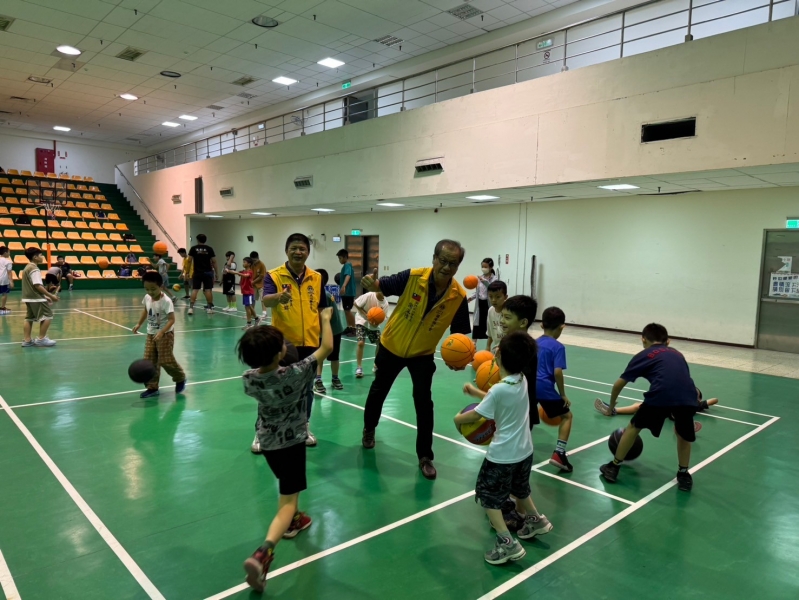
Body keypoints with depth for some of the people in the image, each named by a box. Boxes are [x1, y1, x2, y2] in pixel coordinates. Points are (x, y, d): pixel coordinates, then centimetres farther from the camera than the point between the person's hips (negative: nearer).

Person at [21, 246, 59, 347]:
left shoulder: (27, 268, 15)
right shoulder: (34, 269, -17)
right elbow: (38, 286, -23)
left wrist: (45, 296, 18)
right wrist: (50, 296, -21)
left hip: (28, 298, 10)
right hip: (36, 298, -10)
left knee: (29, 318, 12)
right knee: (47, 316, -5)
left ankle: (27, 340, 14)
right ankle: (41, 339, -3)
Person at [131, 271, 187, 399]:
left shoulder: (166, 301, -23)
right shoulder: (147, 298, -1)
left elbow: (171, 319, -25)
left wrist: (161, 332, -34)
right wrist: (139, 324, 18)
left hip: (165, 334, -7)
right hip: (151, 334, 7)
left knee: (166, 360, -4)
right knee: (149, 361, 4)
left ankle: (180, 379, 21)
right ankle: (152, 387, 13)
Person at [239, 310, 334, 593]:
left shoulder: (249, 379, -15)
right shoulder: (295, 374, -27)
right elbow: (327, 348, -19)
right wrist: (325, 319, -6)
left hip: (267, 441, 6)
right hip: (291, 442, -6)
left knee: (287, 484, 32)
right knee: (288, 501, -3)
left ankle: (293, 521, 50)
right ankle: (263, 552, -21)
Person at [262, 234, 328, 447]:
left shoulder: (317, 278, 4)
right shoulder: (273, 275, -7)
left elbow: (322, 308, 12)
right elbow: (266, 301, -24)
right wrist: (278, 297, -46)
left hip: (310, 343, 4)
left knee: (306, 388, 16)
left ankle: (304, 427, 33)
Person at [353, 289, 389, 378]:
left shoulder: (385, 303, -15)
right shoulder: (369, 295, -26)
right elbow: (356, 304, -17)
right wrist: (367, 315, -24)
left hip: (374, 324, 4)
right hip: (362, 321, -4)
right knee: (361, 343, -19)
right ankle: (359, 367, -4)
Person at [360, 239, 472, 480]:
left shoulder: (459, 296, -20)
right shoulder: (412, 277, -25)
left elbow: (460, 333, -11)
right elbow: (382, 286, -18)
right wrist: (371, 283, -42)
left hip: (423, 354, 0)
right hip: (391, 346, 0)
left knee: (424, 403, -6)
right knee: (378, 391, 19)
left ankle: (425, 457, 12)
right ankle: (369, 430, 47)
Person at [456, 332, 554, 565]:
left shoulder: (498, 390, -26)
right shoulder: (522, 381, -4)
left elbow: (474, 416, -15)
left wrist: (458, 419, 4)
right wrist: (476, 392, 17)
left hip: (502, 455, -8)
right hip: (524, 451, 8)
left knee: (488, 496, 5)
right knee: (520, 488, 31)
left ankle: (508, 544, 2)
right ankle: (536, 520, 49)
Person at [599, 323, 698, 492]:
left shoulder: (644, 355, 23)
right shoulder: (677, 354, 33)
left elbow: (619, 384, 25)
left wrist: (612, 405, 43)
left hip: (660, 395, -3)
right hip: (687, 397, 3)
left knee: (634, 427, 20)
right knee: (683, 435, 32)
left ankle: (613, 467, 28)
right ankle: (683, 475, 35)